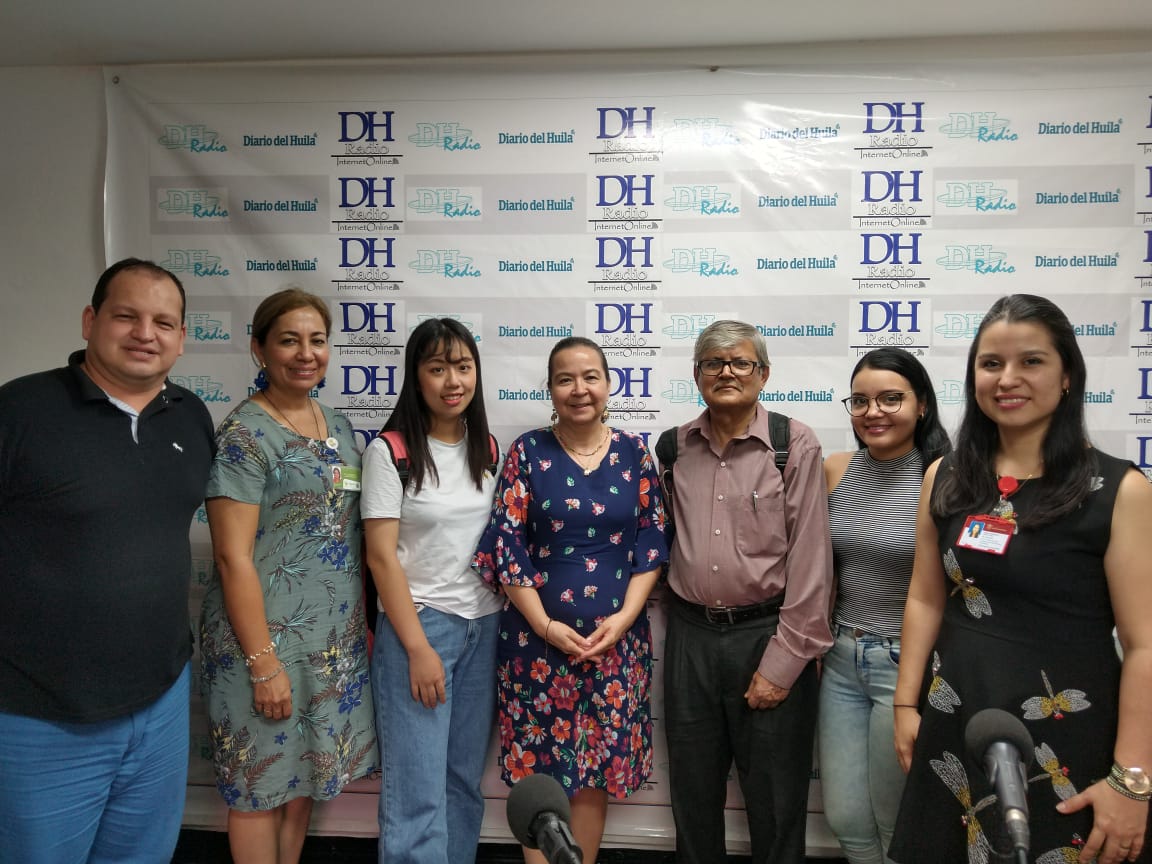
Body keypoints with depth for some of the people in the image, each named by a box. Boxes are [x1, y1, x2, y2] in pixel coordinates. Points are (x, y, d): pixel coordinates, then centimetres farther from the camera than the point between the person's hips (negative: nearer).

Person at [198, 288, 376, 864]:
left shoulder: (337, 428, 7)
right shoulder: (245, 433, -14)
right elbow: (233, 557, -18)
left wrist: (363, 622, 12)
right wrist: (264, 663, -18)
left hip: (335, 638, 7)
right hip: (268, 636, -6)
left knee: (304, 778, 19)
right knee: (260, 787, 9)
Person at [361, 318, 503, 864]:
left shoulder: (487, 449, 8)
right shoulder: (390, 451, -8)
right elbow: (381, 556, -11)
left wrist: (507, 619, 6)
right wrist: (418, 648, -14)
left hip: (485, 626, 5)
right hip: (418, 625, -5)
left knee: (466, 780, 14)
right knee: (418, 792, -3)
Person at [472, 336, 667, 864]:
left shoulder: (633, 452, 3)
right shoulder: (528, 451, -2)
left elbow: (651, 541, 2)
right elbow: (506, 543, -5)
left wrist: (624, 618, -9)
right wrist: (545, 625, -11)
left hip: (617, 638, 2)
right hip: (537, 637, -1)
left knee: (597, 766, 12)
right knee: (539, 769, 7)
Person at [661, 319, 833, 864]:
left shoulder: (795, 445, -8)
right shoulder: (675, 447, 4)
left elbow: (810, 558, -10)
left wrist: (783, 661, -12)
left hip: (765, 633, -3)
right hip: (689, 634, 4)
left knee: (775, 800, 11)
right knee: (692, 794, 18)